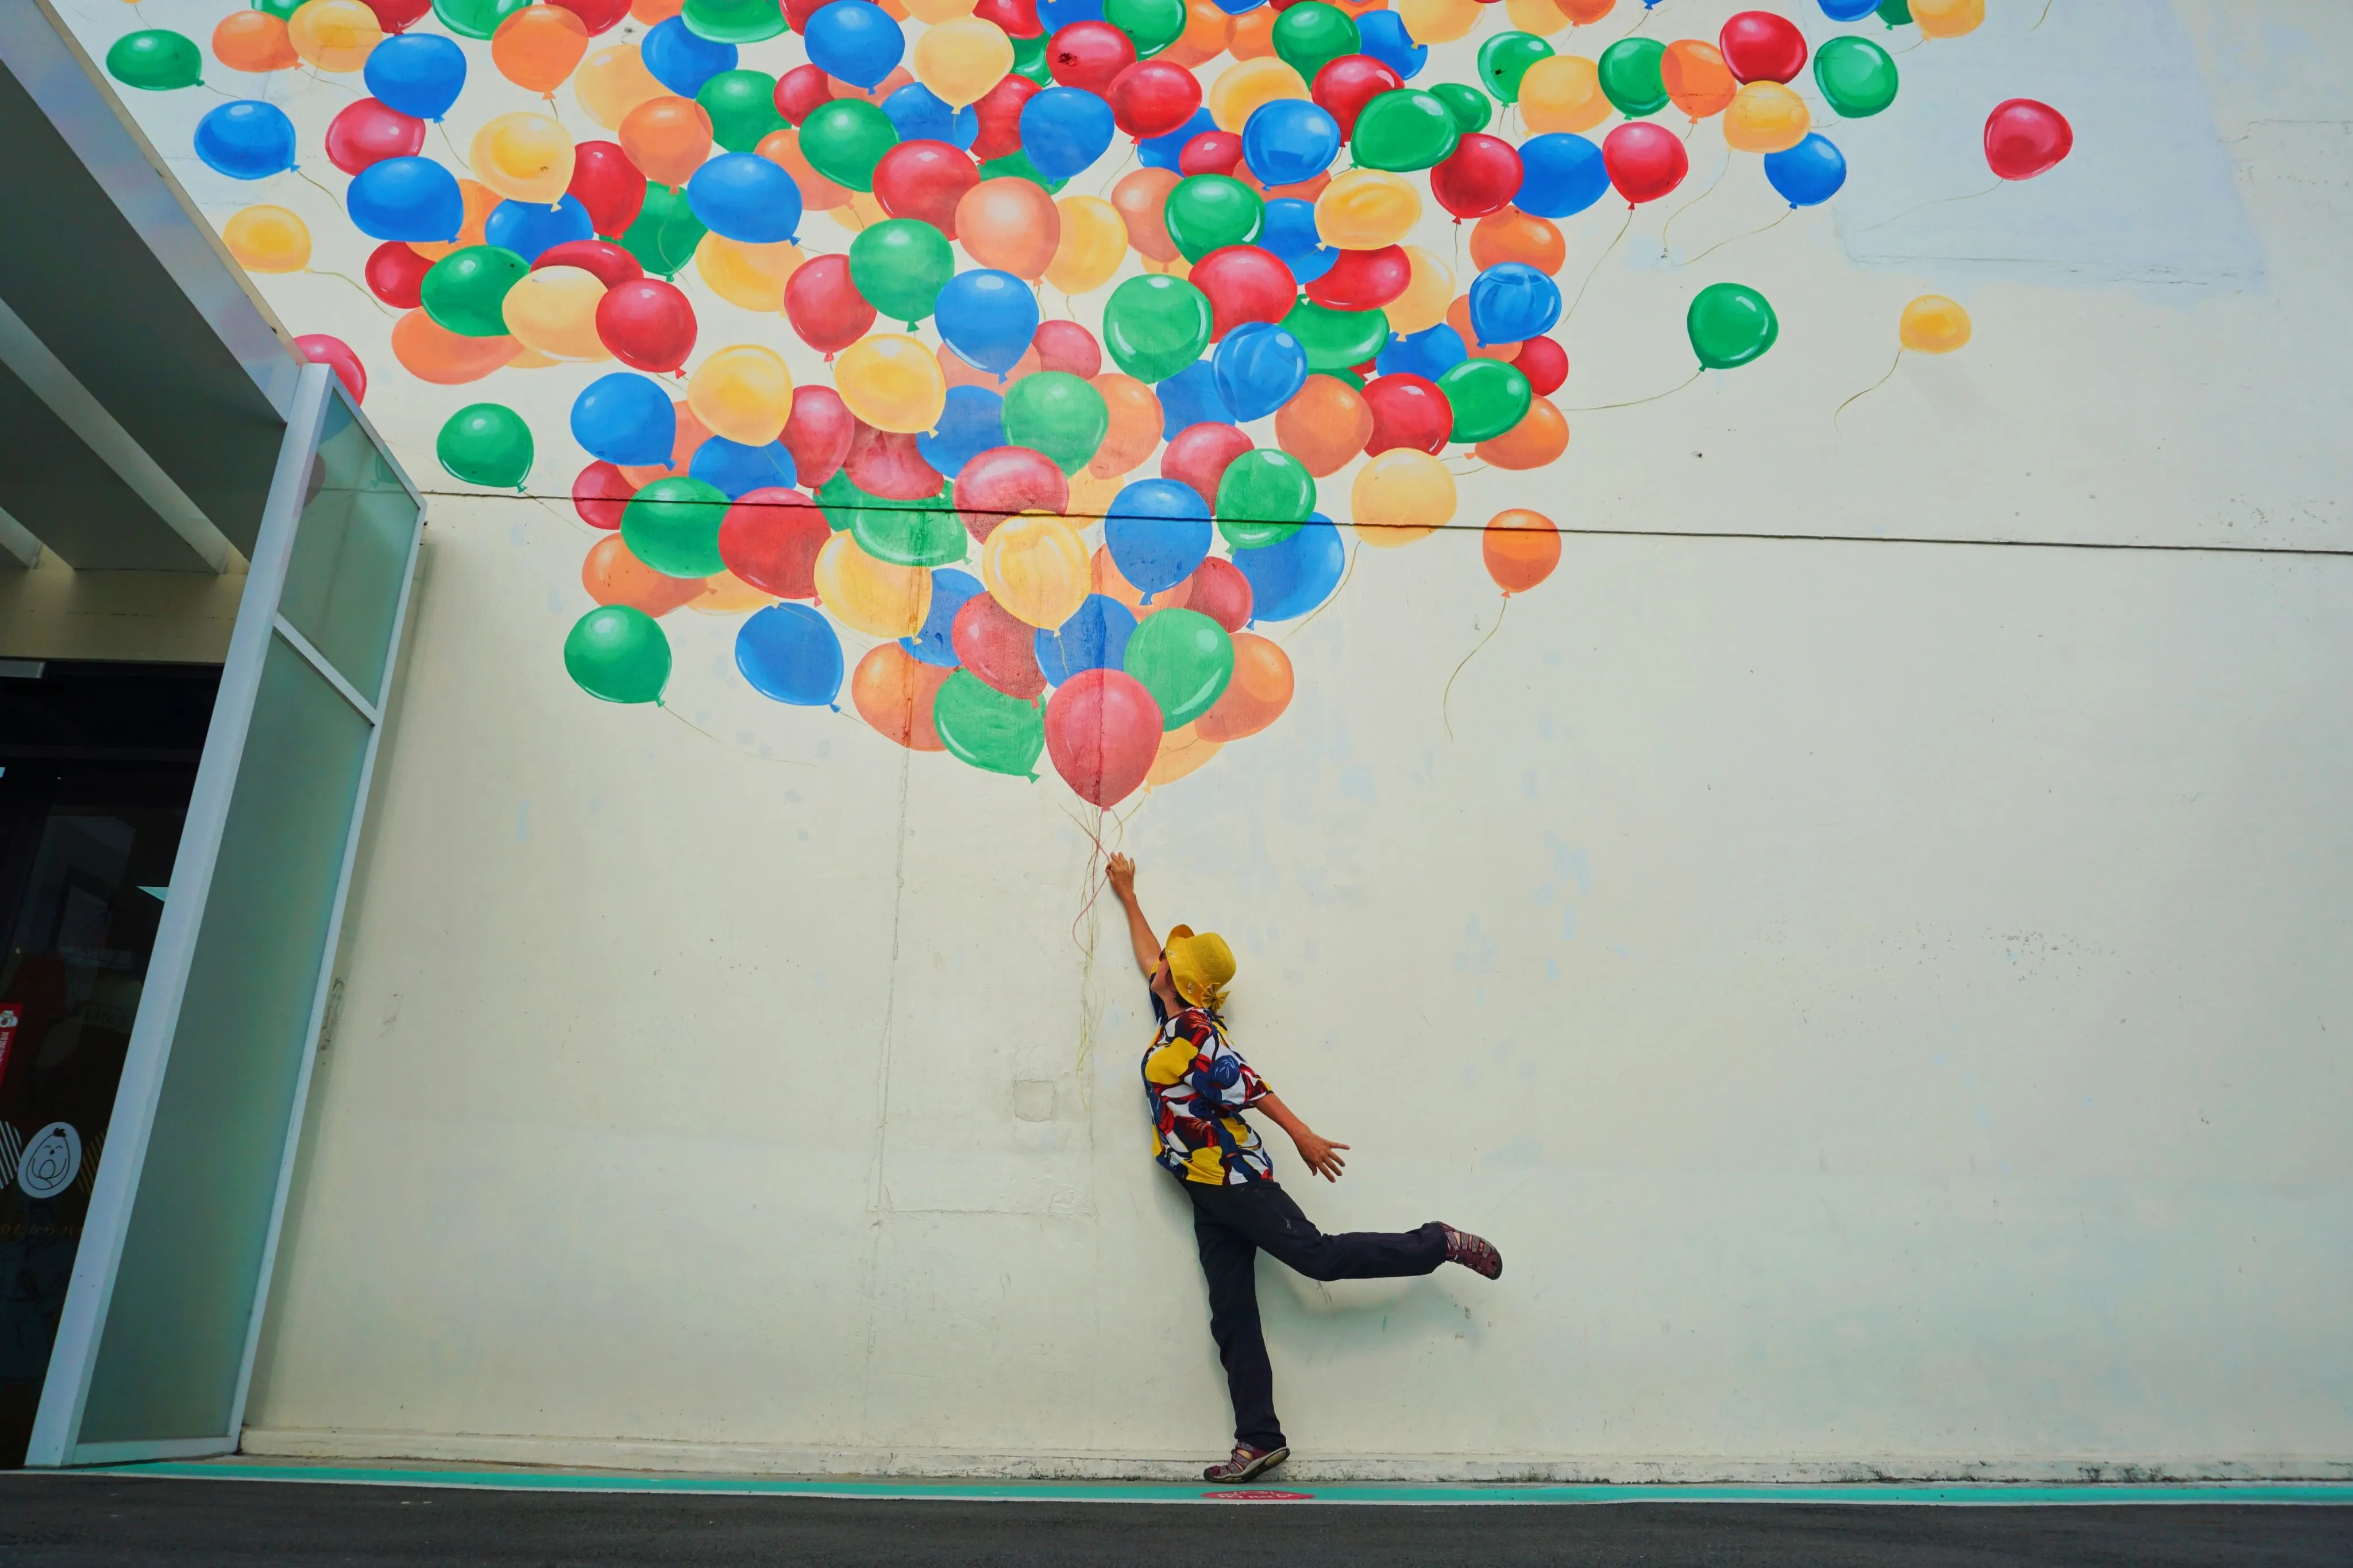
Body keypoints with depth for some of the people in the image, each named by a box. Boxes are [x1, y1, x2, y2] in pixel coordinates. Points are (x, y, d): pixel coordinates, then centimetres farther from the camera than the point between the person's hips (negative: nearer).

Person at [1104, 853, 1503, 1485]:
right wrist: (1128, 897, 36)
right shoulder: (1174, 1020, 13)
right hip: (1209, 1194, 9)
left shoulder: (1196, 1031, -12)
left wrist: (1303, 1137, -25)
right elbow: (1150, 956, 27)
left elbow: (1250, 1086, -19)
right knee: (1232, 1322, 6)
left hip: (1231, 1177, -9)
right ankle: (1259, 1440, 9)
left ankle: (1440, 1244, 2)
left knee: (1318, 1255, -12)